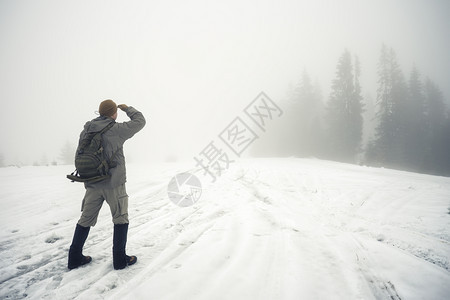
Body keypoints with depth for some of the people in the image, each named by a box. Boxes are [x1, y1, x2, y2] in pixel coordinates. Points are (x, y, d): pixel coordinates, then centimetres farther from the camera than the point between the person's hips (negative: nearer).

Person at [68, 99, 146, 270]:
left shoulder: (86, 131, 6)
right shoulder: (116, 130, -13)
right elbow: (140, 121, -3)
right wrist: (127, 109, 12)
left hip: (92, 183, 6)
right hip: (113, 182, -6)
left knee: (86, 219, 16)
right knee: (120, 219, 8)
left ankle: (75, 257, 23)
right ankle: (120, 259, 12)